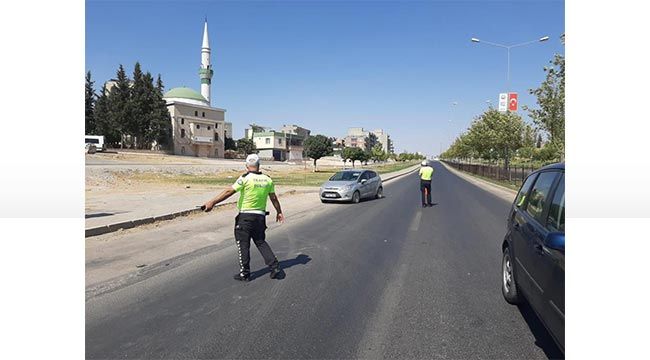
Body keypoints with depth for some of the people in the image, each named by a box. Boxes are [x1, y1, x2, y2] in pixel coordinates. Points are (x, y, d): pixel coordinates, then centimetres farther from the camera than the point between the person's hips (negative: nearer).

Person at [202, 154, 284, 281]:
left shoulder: (245, 178, -12)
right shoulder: (267, 180, 4)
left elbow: (229, 192, -18)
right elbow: (274, 198, 11)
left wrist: (212, 202, -18)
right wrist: (279, 212, 24)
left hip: (246, 216, -5)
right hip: (260, 216, 5)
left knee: (243, 244, 8)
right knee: (261, 242, 18)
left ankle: (245, 273, 14)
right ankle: (275, 267, 12)